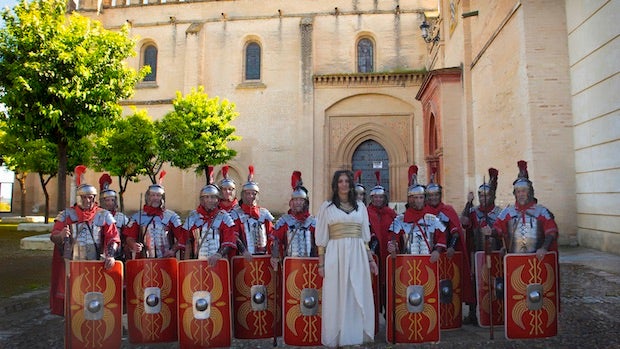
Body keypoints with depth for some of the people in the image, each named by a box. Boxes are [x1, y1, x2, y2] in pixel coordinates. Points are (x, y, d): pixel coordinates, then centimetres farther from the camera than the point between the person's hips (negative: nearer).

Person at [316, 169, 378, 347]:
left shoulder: (360, 206, 12)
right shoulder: (327, 206, 4)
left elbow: (365, 235, 15)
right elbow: (322, 237, 3)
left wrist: (370, 259, 11)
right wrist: (321, 263, -2)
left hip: (358, 255, 3)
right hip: (335, 254, -2)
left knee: (359, 296, 4)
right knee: (336, 296, 1)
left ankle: (358, 335, 17)